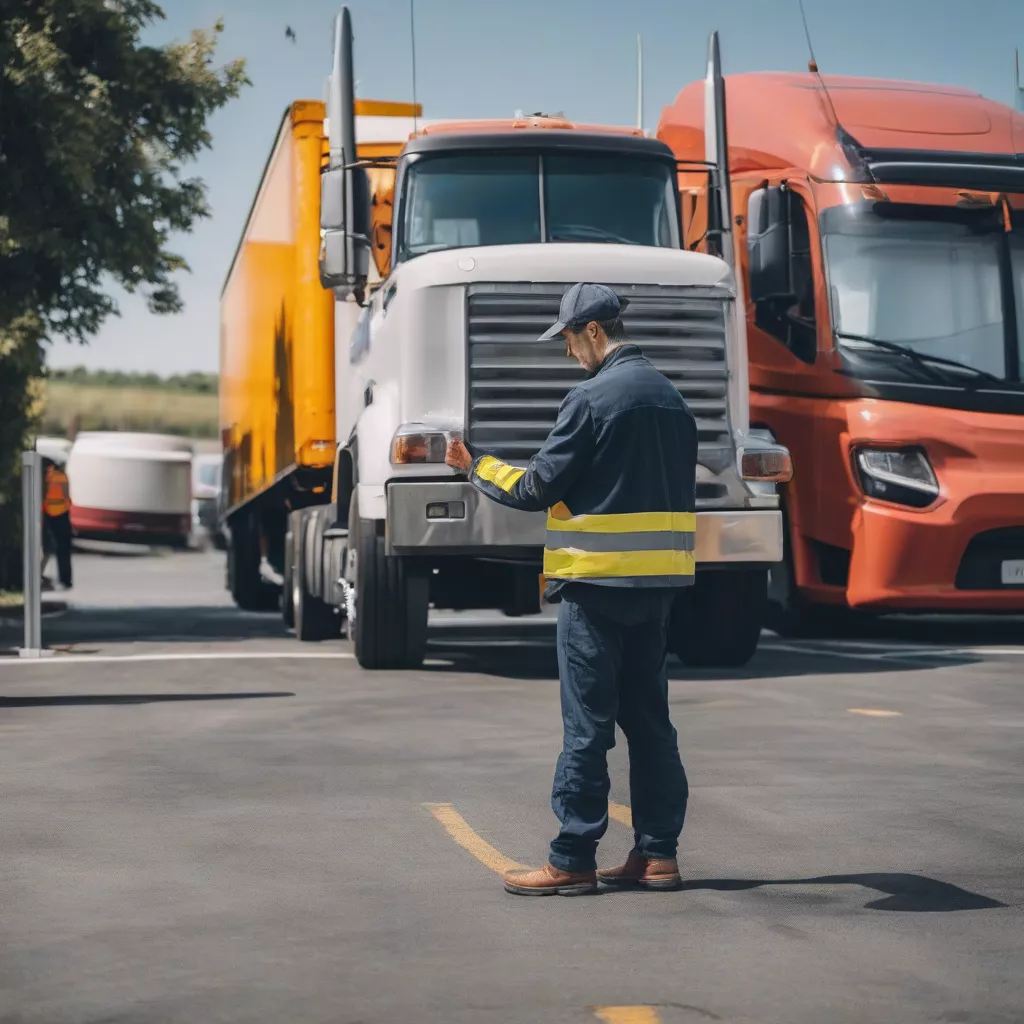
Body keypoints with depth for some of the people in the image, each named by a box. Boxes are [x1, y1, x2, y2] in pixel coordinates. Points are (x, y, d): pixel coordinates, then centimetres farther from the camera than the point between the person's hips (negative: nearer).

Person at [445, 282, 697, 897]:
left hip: (597, 581, -8)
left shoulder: (592, 399, -13)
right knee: (649, 718, 12)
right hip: (660, 583, 8)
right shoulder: (670, 398, 12)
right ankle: (658, 853, 13)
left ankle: (573, 861, -1)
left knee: (588, 725, -4)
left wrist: (476, 466, 5)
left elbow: (538, 489, -10)